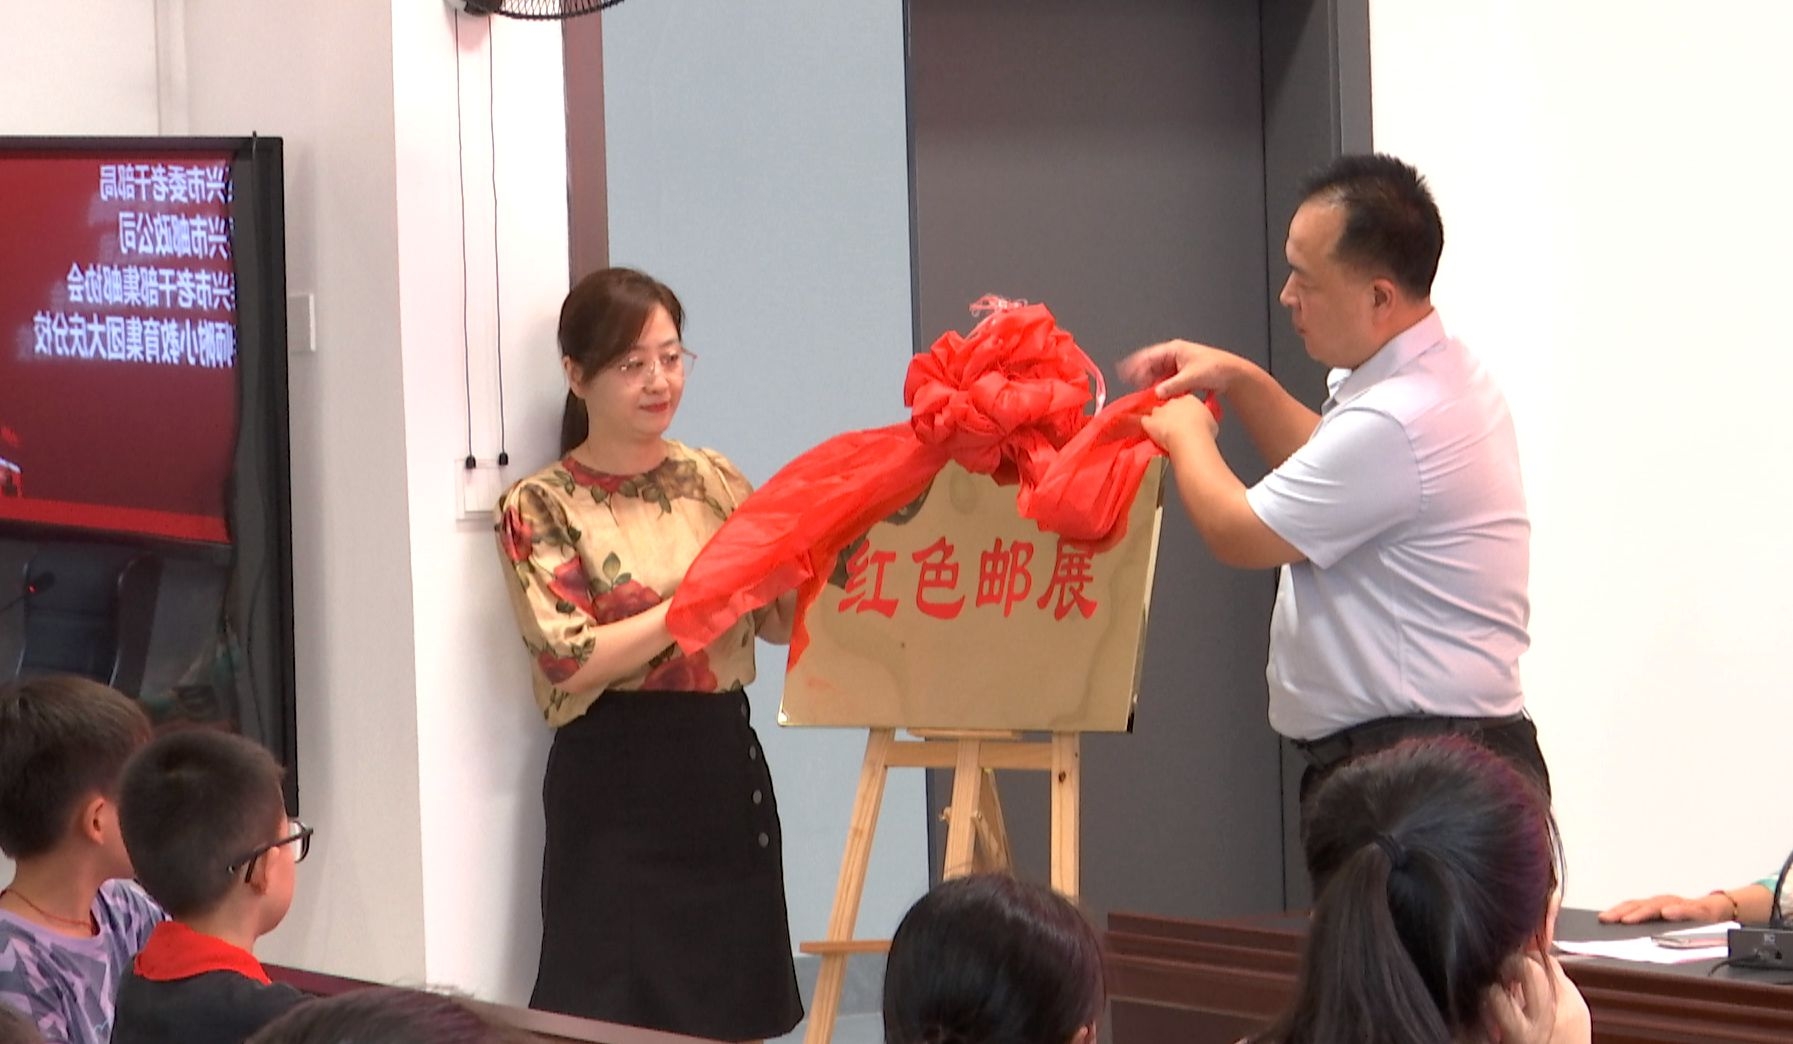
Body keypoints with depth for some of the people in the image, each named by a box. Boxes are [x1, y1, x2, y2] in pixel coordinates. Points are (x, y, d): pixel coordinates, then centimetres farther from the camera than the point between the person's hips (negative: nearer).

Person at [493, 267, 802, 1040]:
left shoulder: (713, 480, 9)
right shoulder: (541, 508, -5)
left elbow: (782, 620, 10)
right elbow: (575, 661, -15)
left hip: (725, 772, 5)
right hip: (619, 790, -5)